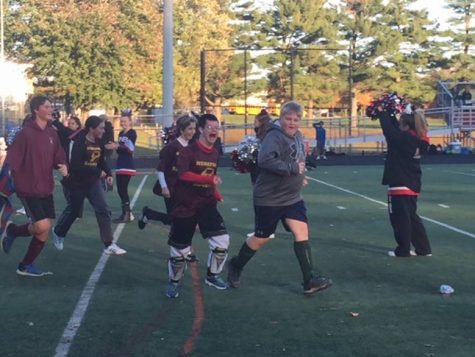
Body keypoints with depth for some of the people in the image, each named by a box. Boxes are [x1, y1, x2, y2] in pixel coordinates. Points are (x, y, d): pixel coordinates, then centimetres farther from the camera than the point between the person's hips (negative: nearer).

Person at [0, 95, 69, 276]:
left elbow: (59, 156, 14)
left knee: (44, 231, 8)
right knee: (42, 226, -15)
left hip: (46, 189, 7)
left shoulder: (52, 133, 6)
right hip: (28, 189, -7)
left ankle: (26, 265, 24)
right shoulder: (25, 133, -16)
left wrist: (62, 166, -9)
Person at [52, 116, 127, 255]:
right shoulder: (79, 142, -21)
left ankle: (109, 245, -5)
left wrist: (108, 174, -7)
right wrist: (98, 172, -28)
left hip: (93, 183, 5)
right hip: (77, 183, -5)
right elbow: (75, 166, -29)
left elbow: (101, 161, 12)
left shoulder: (99, 143, 0)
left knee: (103, 210, -7)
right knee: (73, 210, 14)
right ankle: (58, 232, 43)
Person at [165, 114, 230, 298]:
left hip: (206, 204, 5)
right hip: (185, 206, -5)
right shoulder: (188, 151, -14)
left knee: (222, 240, -9)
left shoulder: (214, 153, 7)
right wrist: (209, 180, -37)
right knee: (180, 249, 4)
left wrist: (216, 194, 9)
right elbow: (183, 175, -31)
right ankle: (173, 282, 28)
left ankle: (212, 275, 15)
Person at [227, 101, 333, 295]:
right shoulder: (275, 137, -20)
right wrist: (293, 168, -31)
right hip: (269, 198, -7)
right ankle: (235, 266, 31)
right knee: (262, 238, 6)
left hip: (292, 197, 7)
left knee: (302, 232, -6)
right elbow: (265, 160, -38)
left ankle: (309, 280, -4)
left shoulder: (298, 136, 8)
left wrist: (300, 176, 9)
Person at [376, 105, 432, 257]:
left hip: (400, 185, -8)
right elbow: (396, 130, 15)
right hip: (412, 185, 8)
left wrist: (382, 113, -2)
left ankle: (403, 250, 9)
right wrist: (390, 114, 13)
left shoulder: (404, 139, -19)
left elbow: (389, 130, -15)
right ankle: (423, 249, 19)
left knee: (400, 219, 2)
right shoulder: (419, 140, 4)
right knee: (411, 217, 17)